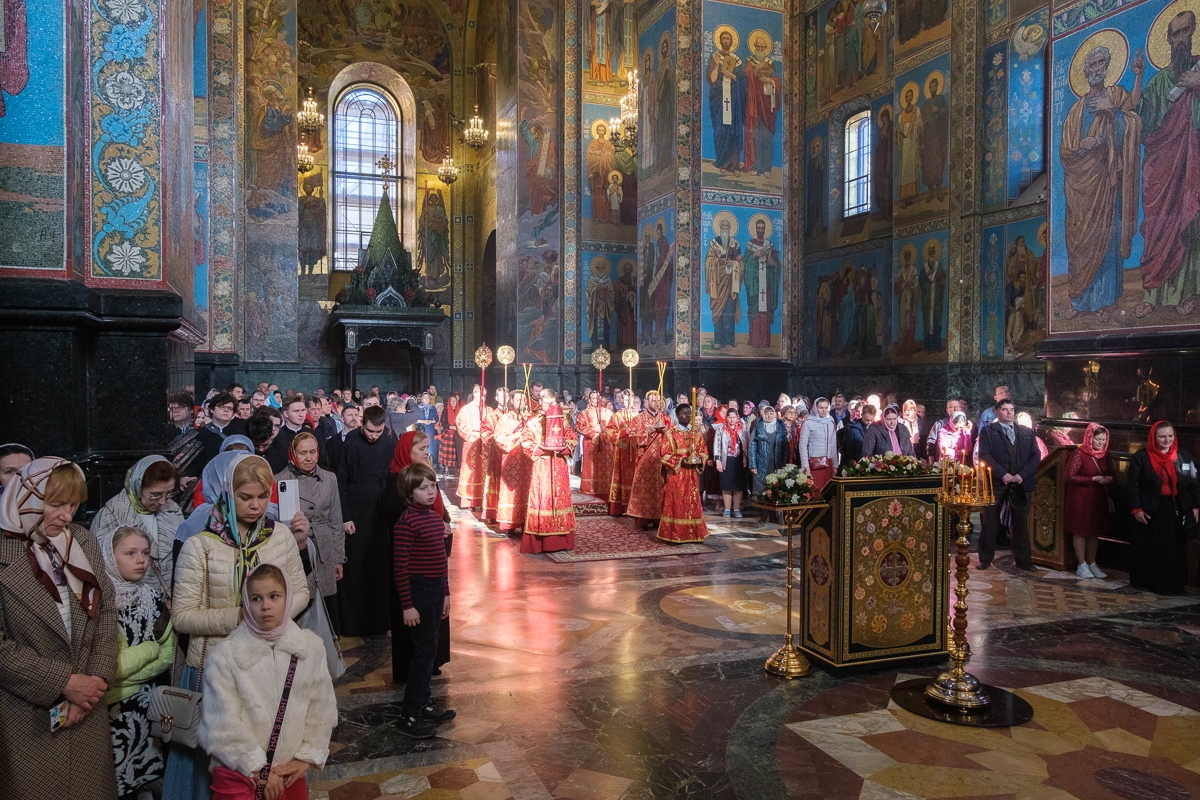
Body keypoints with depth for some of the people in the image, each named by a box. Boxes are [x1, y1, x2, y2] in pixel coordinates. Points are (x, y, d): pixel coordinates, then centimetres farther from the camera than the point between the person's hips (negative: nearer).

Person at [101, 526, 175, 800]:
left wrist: (125, 674, -11)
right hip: (113, 710, -4)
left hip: (150, 704, 4)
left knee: (146, 777, 9)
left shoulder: (154, 595, 3)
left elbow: (167, 655, 2)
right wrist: (151, 647, -5)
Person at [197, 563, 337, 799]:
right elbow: (223, 723, -12)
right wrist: (258, 769, -11)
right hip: (239, 775, -2)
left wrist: (306, 757, -3)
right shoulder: (225, 655, -12)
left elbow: (322, 709, 3)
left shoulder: (311, 647, -3)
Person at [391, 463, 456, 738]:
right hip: (418, 591, -8)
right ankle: (408, 717, 6)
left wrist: (445, 592, 18)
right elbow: (400, 567, -17)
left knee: (428, 649, 16)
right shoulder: (407, 521, -17)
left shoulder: (436, 516, 9)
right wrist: (407, 606, -17)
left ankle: (423, 705, 29)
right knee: (425, 649, -4)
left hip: (436, 590, 8)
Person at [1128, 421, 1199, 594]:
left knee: (1176, 549, 7)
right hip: (1151, 511, -3)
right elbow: (1134, 485, -3)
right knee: (1149, 548, 4)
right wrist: (1137, 509, -8)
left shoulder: (1184, 456, 7)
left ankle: (1174, 584, 19)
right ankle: (1146, 582, 15)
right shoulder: (1141, 457, -3)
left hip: (1177, 511, 3)